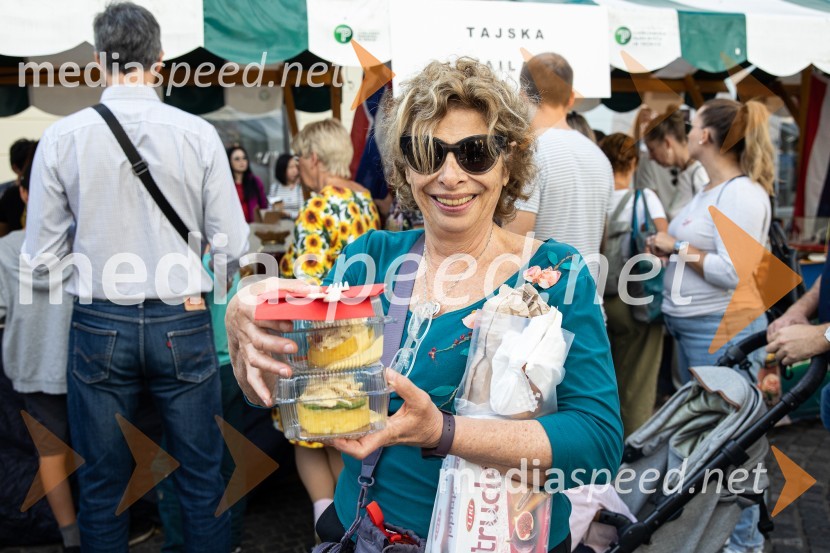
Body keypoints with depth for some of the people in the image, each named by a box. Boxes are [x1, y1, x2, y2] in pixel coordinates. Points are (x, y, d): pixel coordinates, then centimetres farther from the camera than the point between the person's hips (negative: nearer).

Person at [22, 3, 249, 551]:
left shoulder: (62, 137, -6)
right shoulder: (199, 134, -8)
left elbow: (42, 256, -2)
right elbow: (233, 247, -6)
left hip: (100, 325, 1)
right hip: (183, 322, 0)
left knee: (102, 485, 17)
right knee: (202, 481, 14)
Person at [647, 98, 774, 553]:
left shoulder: (742, 194, -17)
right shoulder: (710, 191, 13)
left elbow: (734, 272, -24)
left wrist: (679, 248, -14)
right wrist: (667, 246, 4)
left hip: (722, 330, -10)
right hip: (689, 327, 10)